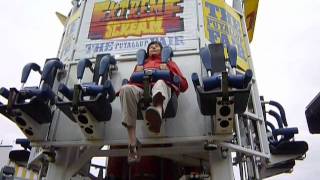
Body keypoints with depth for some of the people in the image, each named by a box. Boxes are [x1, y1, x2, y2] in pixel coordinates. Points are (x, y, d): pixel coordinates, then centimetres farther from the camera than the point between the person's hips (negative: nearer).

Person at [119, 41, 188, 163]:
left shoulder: (168, 63, 35)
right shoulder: (141, 64, 39)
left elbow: (184, 85, 21)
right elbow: (132, 82, 28)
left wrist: (168, 71, 8)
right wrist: (136, 73, 10)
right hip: (141, 89, 2)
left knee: (160, 83, -39)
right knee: (126, 88, -35)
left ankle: (157, 113, -78)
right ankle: (133, 144, -42)